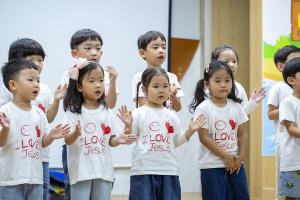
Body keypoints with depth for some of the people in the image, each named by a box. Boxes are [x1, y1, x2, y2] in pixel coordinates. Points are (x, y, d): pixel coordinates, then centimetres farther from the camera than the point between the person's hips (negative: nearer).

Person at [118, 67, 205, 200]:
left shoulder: (172, 116, 9)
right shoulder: (138, 114, -4)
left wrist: (190, 131, 6)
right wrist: (128, 127, -21)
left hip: (169, 171, 4)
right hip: (143, 170, -4)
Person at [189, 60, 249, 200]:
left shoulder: (236, 106, 5)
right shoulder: (203, 109, -10)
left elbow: (242, 134, 7)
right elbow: (204, 138, -13)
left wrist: (240, 157, -4)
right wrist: (226, 156, -13)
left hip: (235, 164, 5)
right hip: (212, 166, -5)